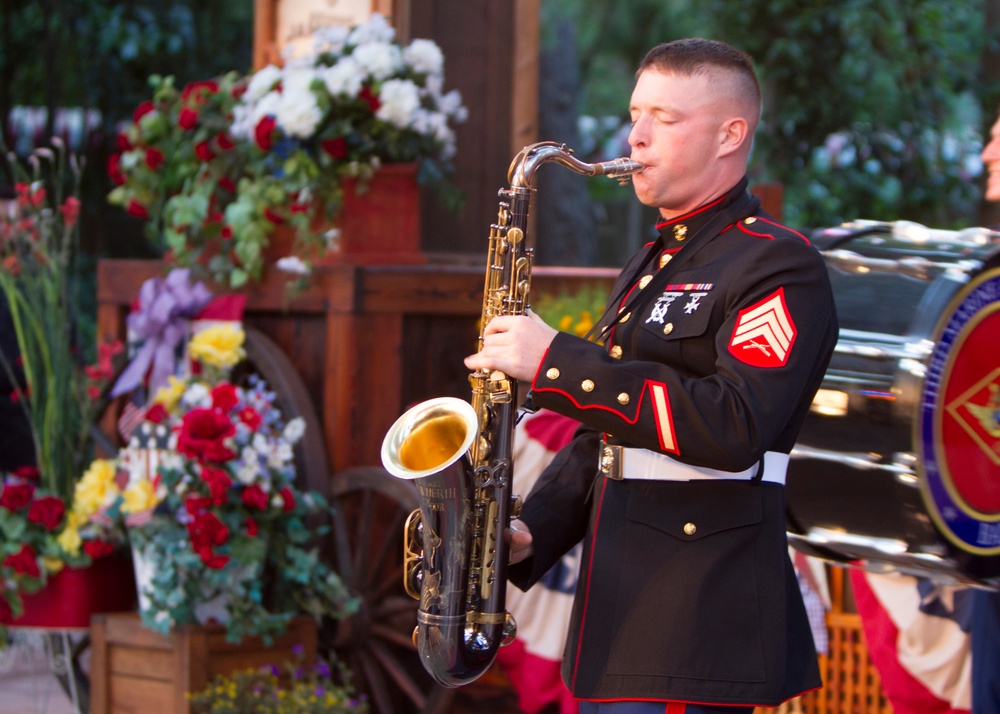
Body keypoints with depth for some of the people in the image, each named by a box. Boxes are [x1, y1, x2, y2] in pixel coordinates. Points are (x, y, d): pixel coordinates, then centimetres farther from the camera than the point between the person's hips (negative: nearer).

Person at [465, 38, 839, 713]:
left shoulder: (780, 265, -9)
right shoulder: (646, 270, 20)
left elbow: (735, 428, -23)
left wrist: (555, 362, -23)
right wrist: (531, 533, 7)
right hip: (619, 603, 9)